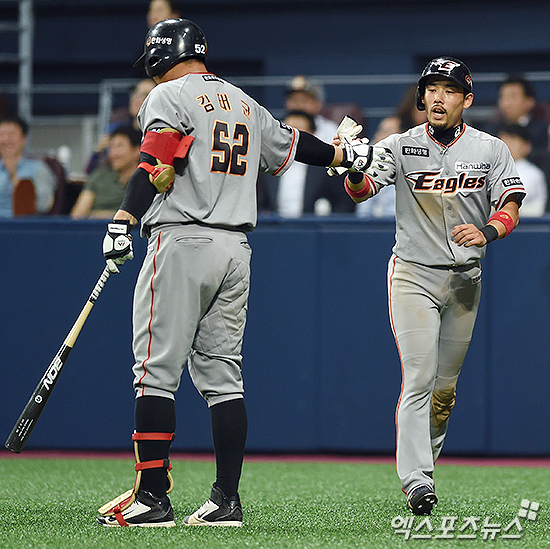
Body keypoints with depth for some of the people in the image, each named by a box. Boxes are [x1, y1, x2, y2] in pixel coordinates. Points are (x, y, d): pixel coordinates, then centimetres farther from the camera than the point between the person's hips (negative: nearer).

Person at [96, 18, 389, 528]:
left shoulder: (169, 95, -3)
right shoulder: (245, 104, 18)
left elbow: (157, 165, -18)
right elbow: (291, 144, 31)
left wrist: (123, 221, -26)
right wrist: (348, 155, 47)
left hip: (182, 242, -7)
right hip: (236, 248, 7)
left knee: (156, 370, -5)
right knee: (222, 376, 9)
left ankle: (152, 498, -10)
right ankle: (226, 500, 6)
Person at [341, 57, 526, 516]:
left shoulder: (491, 150, 0)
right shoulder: (401, 147, -6)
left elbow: (510, 208, -7)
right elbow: (362, 189, -20)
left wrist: (486, 232, -29)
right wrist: (356, 170, -44)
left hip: (465, 278, 3)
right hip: (413, 275, -3)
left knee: (446, 384, 12)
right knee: (419, 378, -14)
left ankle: (426, 458, 31)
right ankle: (416, 478, -20)